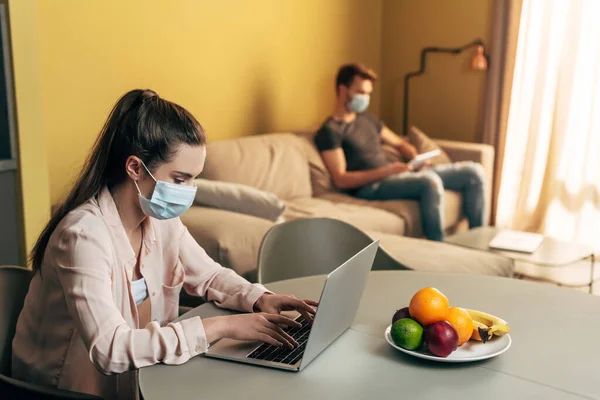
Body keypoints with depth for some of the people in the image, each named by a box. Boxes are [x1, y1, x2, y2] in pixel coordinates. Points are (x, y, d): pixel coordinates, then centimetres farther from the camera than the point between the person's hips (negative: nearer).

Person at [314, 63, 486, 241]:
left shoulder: (367, 119, 19)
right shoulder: (330, 131, -7)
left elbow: (400, 144, 26)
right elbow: (341, 180, -15)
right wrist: (387, 170, -22)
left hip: (395, 175, 9)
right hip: (370, 187, -8)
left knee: (473, 171, 0)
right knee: (430, 180, -37)